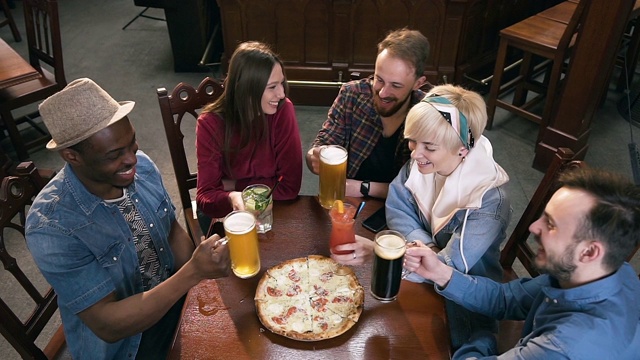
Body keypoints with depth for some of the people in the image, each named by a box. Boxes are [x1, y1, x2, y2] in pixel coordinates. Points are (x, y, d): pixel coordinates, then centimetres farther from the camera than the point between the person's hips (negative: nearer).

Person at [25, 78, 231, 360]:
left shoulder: (142, 165, -12)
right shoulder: (51, 228, -27)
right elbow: (107, 324, -25)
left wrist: (202, 283, -12)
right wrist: (193, 273, -35)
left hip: (177, 301, 5)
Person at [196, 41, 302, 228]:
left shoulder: (283, 111, -17)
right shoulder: (211, 123, -17)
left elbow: (289, 186, -16)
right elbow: (206, 196, -21)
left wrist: (232, 185, -17)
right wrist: (232, 198, -41)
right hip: (228, 210, 1)